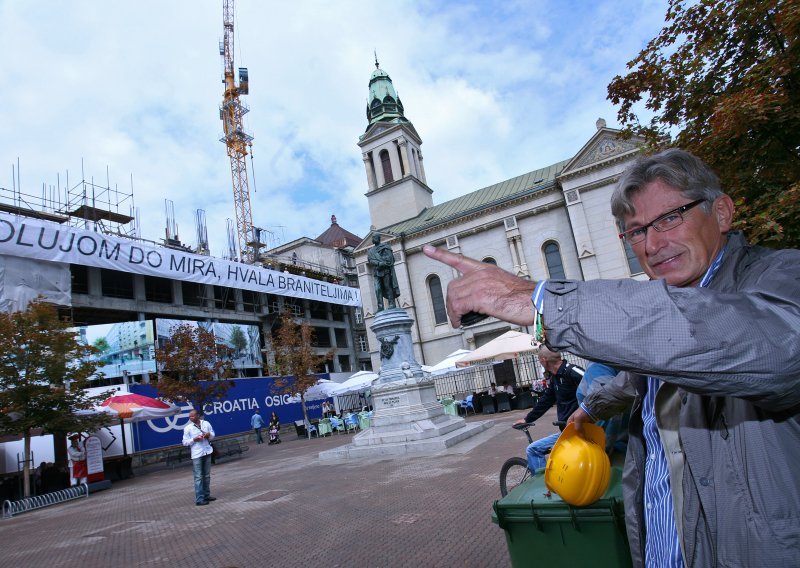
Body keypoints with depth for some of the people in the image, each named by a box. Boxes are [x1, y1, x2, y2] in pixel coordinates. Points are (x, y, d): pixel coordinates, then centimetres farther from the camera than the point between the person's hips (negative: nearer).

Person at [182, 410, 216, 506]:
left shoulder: (206, 423, 4)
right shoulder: (188, 428, -4)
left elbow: (213, 435, 12)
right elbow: (185, 442, -3)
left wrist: (209, 435, -10)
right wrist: (194, 439, -18)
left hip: (207, 452, 4)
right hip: (196, 455, -4)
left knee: (207, 476, 13)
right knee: (198, 477, -4)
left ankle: (206, 495, 24)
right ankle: (199, 499, 0)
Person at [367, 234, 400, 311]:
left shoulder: (385, 247, 12)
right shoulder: (370, 251, 22)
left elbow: (390, 257, 0)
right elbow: (370, 261, 6)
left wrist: (386, 263, -17)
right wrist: (379, 263, -12)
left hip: (386, 270, -3)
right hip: (376, 272, 3)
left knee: (388, 287, -7)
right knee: (378, 289, -8)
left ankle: (392, 304, -8)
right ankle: (380, 306, -12)